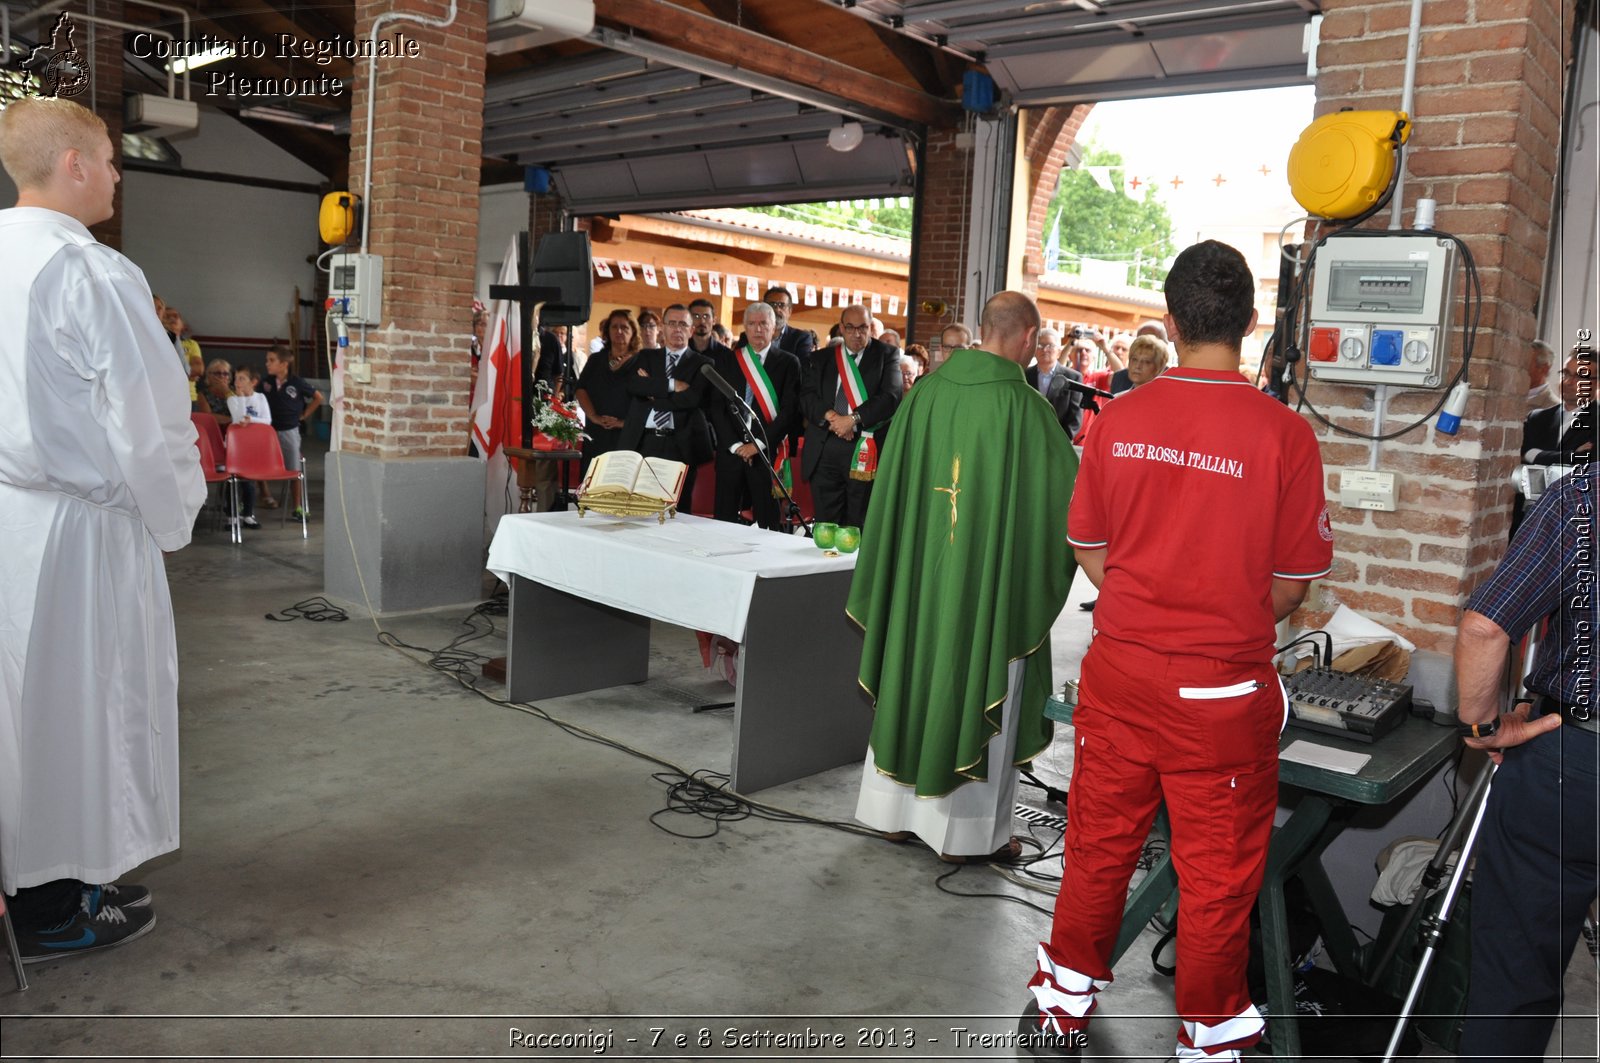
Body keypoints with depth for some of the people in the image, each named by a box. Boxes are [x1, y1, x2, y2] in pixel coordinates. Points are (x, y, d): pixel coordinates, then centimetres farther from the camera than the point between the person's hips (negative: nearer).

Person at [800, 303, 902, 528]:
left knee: (857, 526, -1)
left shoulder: (886, 356, 6)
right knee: (825, 522, 5)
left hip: (865, 451, -3)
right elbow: (807, 397, 5)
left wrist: (853, 418, -15)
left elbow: (891, 397, -7)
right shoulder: (822, 359, 15)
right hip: (824, 451, 3)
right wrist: (830, 415, -14)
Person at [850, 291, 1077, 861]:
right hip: (993, 578, -5)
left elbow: (892, 482, 4)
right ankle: (968, 829, 20)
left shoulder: (926, 391, -3)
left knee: (914, 677, 17)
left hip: (919, 570, 5)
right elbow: (1067, 489, -8)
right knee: (979, 690, 8)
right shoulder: (1023, 406, -16)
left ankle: (896, 807, 30)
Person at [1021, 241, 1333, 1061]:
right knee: (1217, 870, 14)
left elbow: (1089, 549, 5)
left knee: (1099, 842, 18)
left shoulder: (1117, 420, -6)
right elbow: (1292, 583, -5)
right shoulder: (1283, 434, -13)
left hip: (1120, 667, 3)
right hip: (1221, 687, -3)